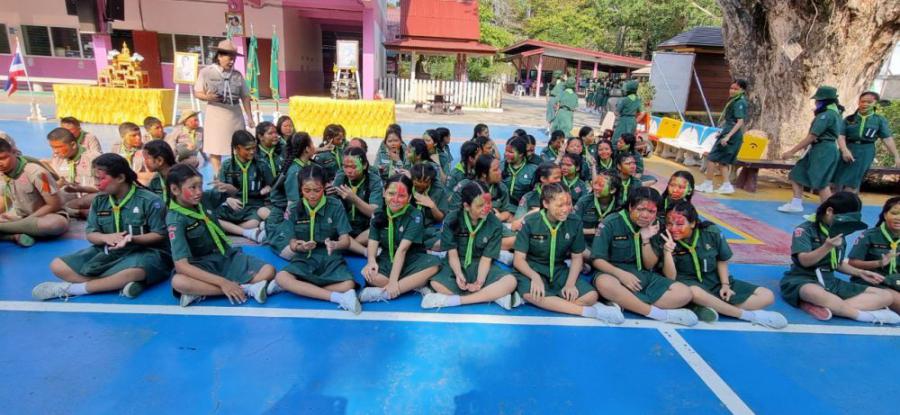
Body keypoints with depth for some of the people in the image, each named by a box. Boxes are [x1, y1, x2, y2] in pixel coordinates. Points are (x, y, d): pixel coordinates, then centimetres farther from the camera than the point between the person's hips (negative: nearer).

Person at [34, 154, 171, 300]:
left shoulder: (149, 200, -12)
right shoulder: (99, 201, 6)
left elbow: (159, 235, -12)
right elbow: (90, 234, 6)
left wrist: (132, 239, -28)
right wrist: (106, 237, -17)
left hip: (144, 251, -6)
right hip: (107, 251, 6)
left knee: (135, 271, -41)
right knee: (58, 266, -9)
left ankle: (71, 289, -21)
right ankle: (120, 283, -26)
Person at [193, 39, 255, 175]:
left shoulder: (237, 75, 7)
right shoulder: (206, 72, -1)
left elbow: (245, 97, 11)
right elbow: (197, 93, 2)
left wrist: (250, 117, 8)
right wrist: (207, 97, -21)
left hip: (235, 114, 3)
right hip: (216, 114, -3)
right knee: (215, 149, -1)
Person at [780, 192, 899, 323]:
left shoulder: (839, 234, 15)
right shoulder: (805, 229, -7)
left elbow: (838, 263, 26)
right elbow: (805, 261, -16)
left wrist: (860, 273, 12)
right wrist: (827, 247, -29)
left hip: (830, 282, 8)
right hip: (802, 280, -8)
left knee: (886, 296, -5)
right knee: (815, 293, -45)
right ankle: (868, 315, -25)